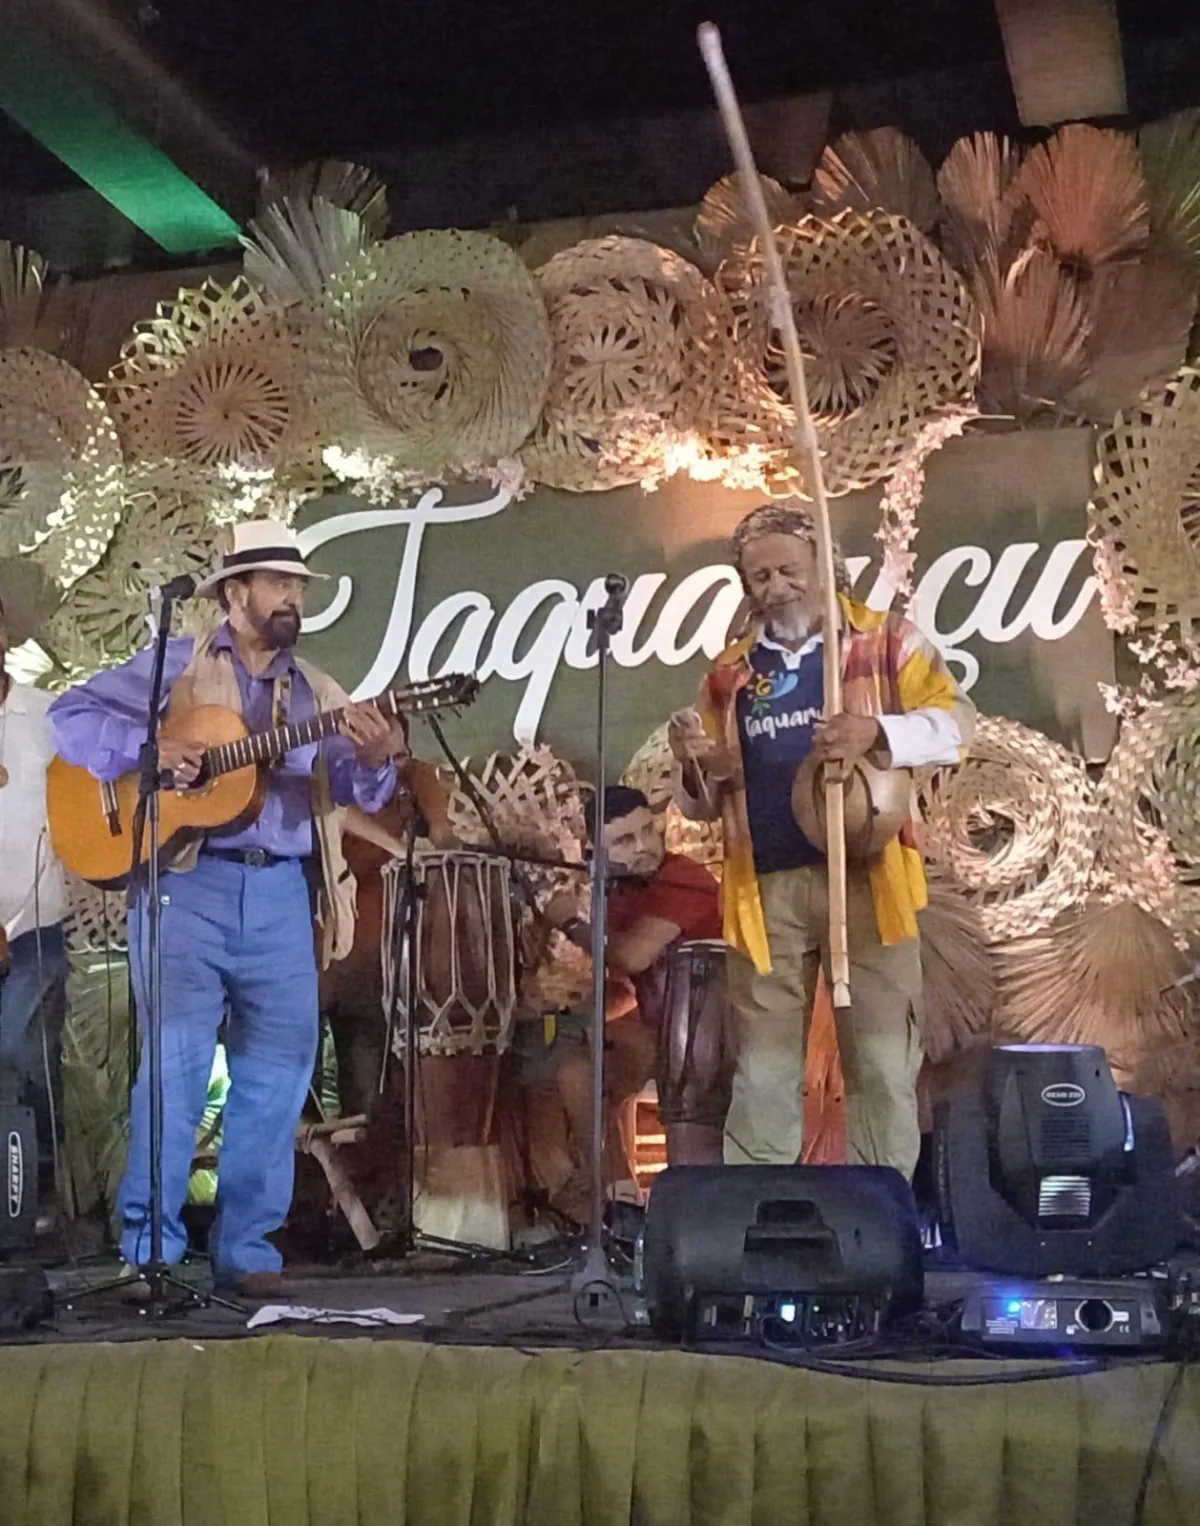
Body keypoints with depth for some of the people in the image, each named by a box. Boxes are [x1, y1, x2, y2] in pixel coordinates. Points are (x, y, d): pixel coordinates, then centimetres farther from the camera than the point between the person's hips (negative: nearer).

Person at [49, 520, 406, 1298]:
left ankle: (246, 1247, 14)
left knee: (279, 1070, 3)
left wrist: (377, 759, -21)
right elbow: (73, 712, 0)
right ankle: (150, 1249, 5)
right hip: (189, 883, -4)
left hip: (282, 892, 4)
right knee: (176, 1063, -6)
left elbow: (354, 789, 3)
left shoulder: (319, 694, 16)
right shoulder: (175, 668, 6)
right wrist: (148, 748, -15)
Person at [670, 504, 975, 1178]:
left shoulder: (888, 640, 6)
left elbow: (957, 721, -5)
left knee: (883, 1066, 1)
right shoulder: (729, 674, 15)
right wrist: (697, 766, -7)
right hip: (767, 889, 3)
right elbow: (707, 803, 17)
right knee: (764, 1074, 5)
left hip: (866, 879, -2)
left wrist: (877, 731, -23)